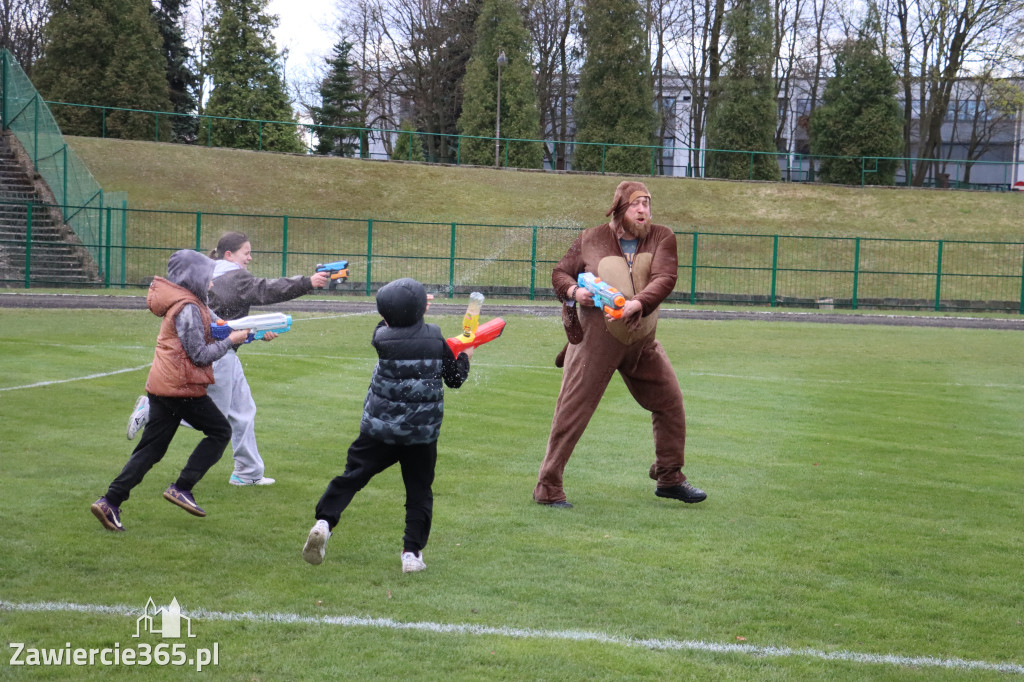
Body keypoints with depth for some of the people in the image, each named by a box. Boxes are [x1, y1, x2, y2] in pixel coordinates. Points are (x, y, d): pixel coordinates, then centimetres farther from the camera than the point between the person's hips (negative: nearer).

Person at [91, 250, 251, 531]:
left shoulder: (179, 304, 17)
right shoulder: (188, 309, -14)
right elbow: (200, 355, -15)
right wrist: (230, 340, -5)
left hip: (160, 386, 9)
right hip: (181, 386, -9)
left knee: (151, 448, 9)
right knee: (220, 431, 6)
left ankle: (110, 502, 1)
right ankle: (182, 488, 0)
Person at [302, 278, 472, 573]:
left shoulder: (382, 338, -9)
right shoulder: (436, 340, -4)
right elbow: (454, 379, 6)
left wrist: (409, 309, 29)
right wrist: (465, 357, 25)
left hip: (379, 429, -1)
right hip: (422, 434, 1)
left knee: (351, 476, 5)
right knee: (419, 492, 11)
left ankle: (324, 521, -12)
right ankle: (412, 552, 6)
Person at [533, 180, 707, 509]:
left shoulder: (661, 238, 1)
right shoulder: (591, 240, -2)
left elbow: (665, 278, -14)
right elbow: (560, 273, 7)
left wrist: (637, 303, -32)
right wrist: (574, 291, -15)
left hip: (642, 342, 4)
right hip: (596, 341, -4)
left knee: (670, 403, 10)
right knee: (572, 411, -6)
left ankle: (669, 478, 28)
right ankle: (548, 488, 2)